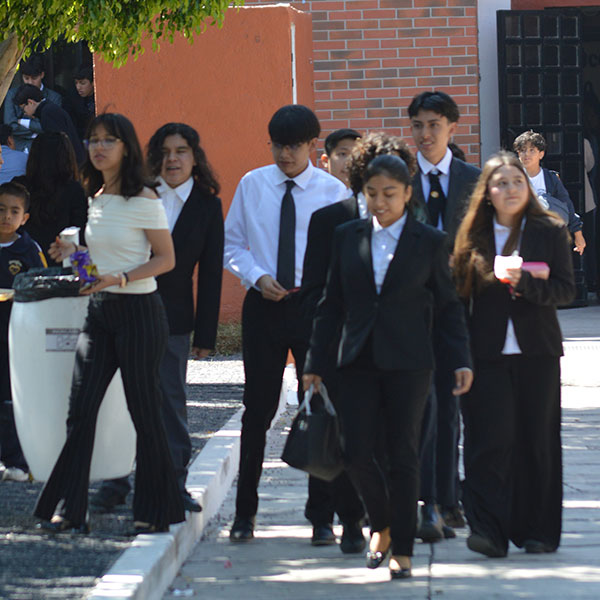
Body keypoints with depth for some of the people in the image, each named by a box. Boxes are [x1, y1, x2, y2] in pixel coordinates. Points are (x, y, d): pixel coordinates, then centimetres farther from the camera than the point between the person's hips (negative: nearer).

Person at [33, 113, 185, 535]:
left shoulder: (143, 199, -8)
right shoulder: (96, 198, 12)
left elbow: (166, 259, -9)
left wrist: (119, 278, -19)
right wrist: (75, 254, 4)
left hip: (139, 310, -6)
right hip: (99, 311, 6)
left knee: (144, 409, 0)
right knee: (81, 408, -2)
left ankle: (154, 511, 10)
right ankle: (70, 510, 0)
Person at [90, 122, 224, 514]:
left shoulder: (207, 206, 2)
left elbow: (210, 274, 1)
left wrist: (205, 334, -2)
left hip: (171, 316, -1)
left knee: (170, 398, 0)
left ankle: (174, 483, 9)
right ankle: (115, 481, 13)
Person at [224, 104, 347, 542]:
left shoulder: (333, 191, -1)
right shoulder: (252, 185, 5)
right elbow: (232, 244, 10)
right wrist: (257, 276, -7)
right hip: (264, 305, 1)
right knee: (258, 409, 4)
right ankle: (245, 512, 13)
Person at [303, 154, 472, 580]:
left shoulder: (429, 241, 2)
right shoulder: (347, 237, 7)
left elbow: (448, 305, 5)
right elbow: (332, 304, 10)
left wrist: (462, 360, -4)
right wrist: (315, 363, 7)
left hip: (408, 363, -2)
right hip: (359, 361, 2)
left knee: (403, 455, 0)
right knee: (358, 453, -4)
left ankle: (402, 550, 9)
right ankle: (382, 525, 23)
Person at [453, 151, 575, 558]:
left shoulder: (551, 231, 4)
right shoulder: (473, 235, 7)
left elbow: (566, 289, -3)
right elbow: (460, 293, 7)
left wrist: (524, 281, -19)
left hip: (537, 352, 0)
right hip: (487, 353, 0)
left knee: (537, 440, 4)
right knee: (490, 439, -9)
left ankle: (538, 531, 13)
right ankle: (489, 530, -11)